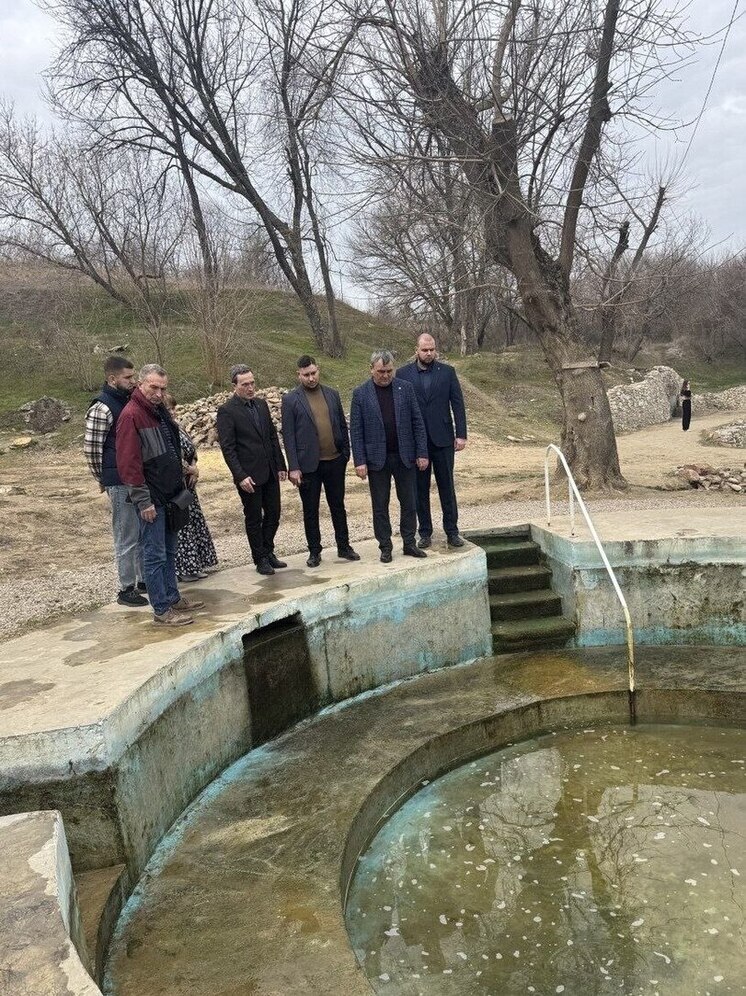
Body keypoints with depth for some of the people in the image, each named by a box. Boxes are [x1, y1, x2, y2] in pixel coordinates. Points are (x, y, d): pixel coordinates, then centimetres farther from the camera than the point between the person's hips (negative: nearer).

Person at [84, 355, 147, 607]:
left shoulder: (129, 401, 11)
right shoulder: (102, 408, -14)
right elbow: (91, 449, -12)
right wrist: (104, 480, -2)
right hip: (121, 483, -8)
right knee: (127, 538, 1)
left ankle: (144, 580, 29)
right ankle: (126, 589, 13)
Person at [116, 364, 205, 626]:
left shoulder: (160, 411, 13)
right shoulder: (131, 415, -15)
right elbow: (128, 462, -19)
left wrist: (179, 483, 19)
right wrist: (143, 501, -20)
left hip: (169, 494, 9)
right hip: (151, 498, -9)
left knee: (169, 551, 17)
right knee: (155, 554, -2)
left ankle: (173, 598, 29)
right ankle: (161, 610, 5)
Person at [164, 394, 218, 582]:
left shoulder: (176, 427, 10)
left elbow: (191, 450, 14)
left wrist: (193, 469, -2)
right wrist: (190, 469, -10)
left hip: (187, 482, 9)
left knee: (193, 520, 14)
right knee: (179, 524, -2)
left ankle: (195, 563, 25)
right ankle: (184, 568, 8)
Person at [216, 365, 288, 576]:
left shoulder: (261, 404, 10)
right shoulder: (226, 411, -10)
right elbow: (228, 448, -13)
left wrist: (281, 465, 10)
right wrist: (241, 476, -18)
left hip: (270, 472, 6)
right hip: (249, 475, -6)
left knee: (273, 514, 12)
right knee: (254, 519, 6)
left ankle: (268, 552, 29)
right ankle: (261, 560, 18)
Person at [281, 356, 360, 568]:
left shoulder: (332, 394, 7)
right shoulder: (290, 400, -4)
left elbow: (342, 425, 11)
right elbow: (288, 435, -6)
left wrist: (346, 453, 5)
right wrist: (293, 467, -11)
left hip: (334, 461, 3)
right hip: (309, 464, -3)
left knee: (338, 506, 12)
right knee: (310, 510, 7)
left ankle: (344, 547, 24)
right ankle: (314, 551, 18)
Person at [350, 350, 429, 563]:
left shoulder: (406, 388, 2)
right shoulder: (361, 393, -3)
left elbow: (417, 422, 3)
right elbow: (356, 430, -4)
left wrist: (422, 453, -2)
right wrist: (359, 461, -9)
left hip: (405, 456, 2)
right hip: (377, 458, -1)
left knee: (409, 503, 8)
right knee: (380, 506, 7)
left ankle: (409, 544, 20)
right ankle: (385, 547, 17)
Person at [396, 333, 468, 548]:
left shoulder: (447, 372, 3)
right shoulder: (403, 374, 0)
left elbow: (458, 404, 2)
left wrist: (461, 434, -5)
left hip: (442, 439, 0)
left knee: (447, 486, 6)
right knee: (420, 488, 7)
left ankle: (452, 531, 14)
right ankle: (425, 533, 16)